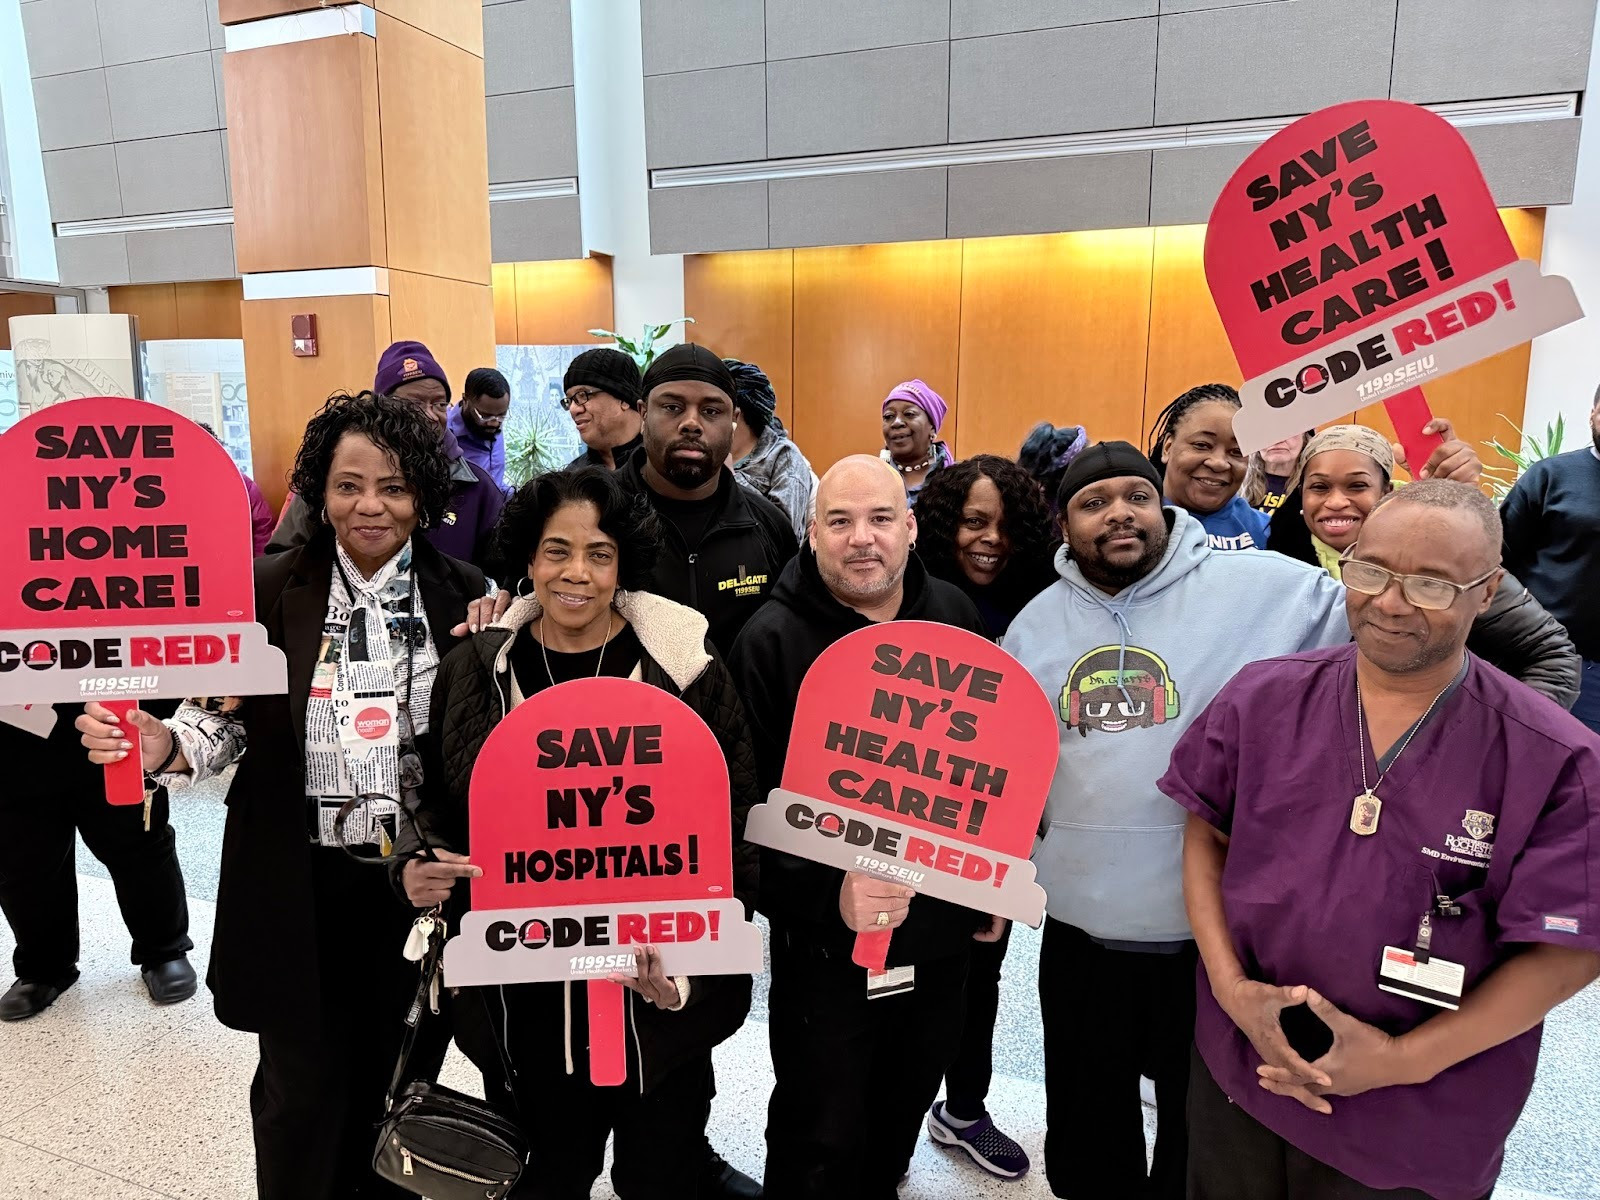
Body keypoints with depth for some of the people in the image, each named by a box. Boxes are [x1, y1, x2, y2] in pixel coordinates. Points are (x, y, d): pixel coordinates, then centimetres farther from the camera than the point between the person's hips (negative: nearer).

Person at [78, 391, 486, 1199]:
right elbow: (229, 718, 0)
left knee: (399, 1079, 18)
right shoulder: (269, 590, -3)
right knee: (302, 1089, 12)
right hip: (301, 890, 0)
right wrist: (161, 746, -20)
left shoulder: (465, 598, -2)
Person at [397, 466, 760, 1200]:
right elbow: (438, 804, 12)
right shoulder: (474, 671, -1)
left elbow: (735, 830, -7)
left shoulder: (686, 669, -10)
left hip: (654, 990, -2)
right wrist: (416, 866, -8)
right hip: (519, 995, 2)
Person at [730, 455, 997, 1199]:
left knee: (906, 1108, 23)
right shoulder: (772, 640, -13)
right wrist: (826, 892, -28)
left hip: (941, 920, 5)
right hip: (825, 933, -4)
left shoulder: (954, 616, 1)